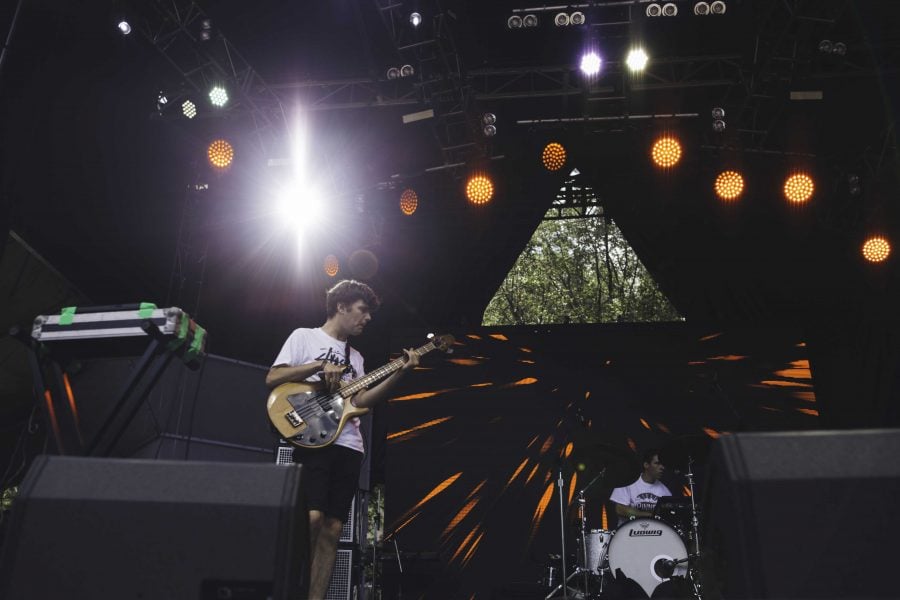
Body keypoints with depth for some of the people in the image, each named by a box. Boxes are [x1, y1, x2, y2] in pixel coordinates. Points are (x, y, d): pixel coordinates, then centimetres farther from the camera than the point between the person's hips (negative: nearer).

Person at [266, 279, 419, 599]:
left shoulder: (355, 356, 24)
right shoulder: (305, 336, 7)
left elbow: (359, 401, 11)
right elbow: (272, 378, -4)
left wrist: (400, 372, 4)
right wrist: (320, 366, -13)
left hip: (349, 447, 6)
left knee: (332, 530, 1)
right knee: (312, 518, -21)